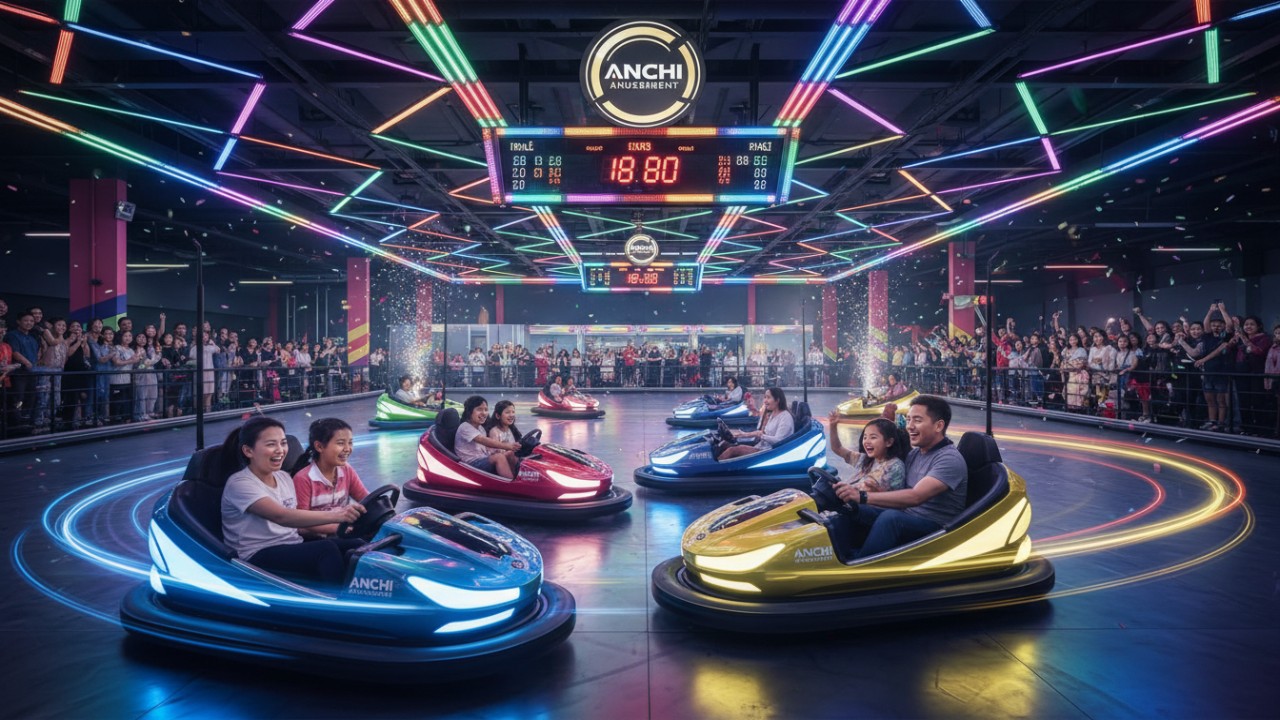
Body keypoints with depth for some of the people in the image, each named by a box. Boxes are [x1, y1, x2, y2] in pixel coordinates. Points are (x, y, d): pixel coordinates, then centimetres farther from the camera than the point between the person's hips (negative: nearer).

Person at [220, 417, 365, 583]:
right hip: (259, 557, -7)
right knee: (327, 549, -33)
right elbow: (281, 516, -26)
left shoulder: (284, 477, 15)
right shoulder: (240, 484, -10)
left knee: (356, 546, -20)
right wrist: (334, 515, -37)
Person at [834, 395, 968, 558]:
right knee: (850, 507, -9)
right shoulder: (914, 453, 11)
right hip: (906, 517, 8)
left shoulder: (950, 459, -16)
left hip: (936, 528, -8)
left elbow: (915, 497, -29)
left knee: (890, 517, -36)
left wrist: (863, 496, -36)